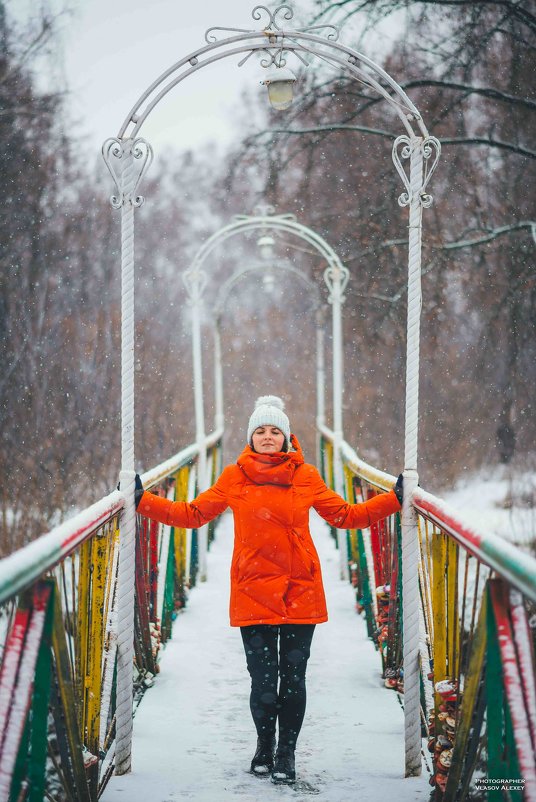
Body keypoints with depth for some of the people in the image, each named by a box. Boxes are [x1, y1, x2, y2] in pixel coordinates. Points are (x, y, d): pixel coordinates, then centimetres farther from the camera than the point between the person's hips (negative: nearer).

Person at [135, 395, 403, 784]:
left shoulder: (306, 476, 4)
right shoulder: (234, 477, 4)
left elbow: (345, 515, 10)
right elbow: (193, 513, 7)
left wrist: (395, 498, 2)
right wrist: (143, 500, 0)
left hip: (300, 592, 1)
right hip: (253, 590, 0)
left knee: (293, 677, 3)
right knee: (263, 679, -1)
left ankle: (287, 751, 19)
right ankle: (265, 744, 24)